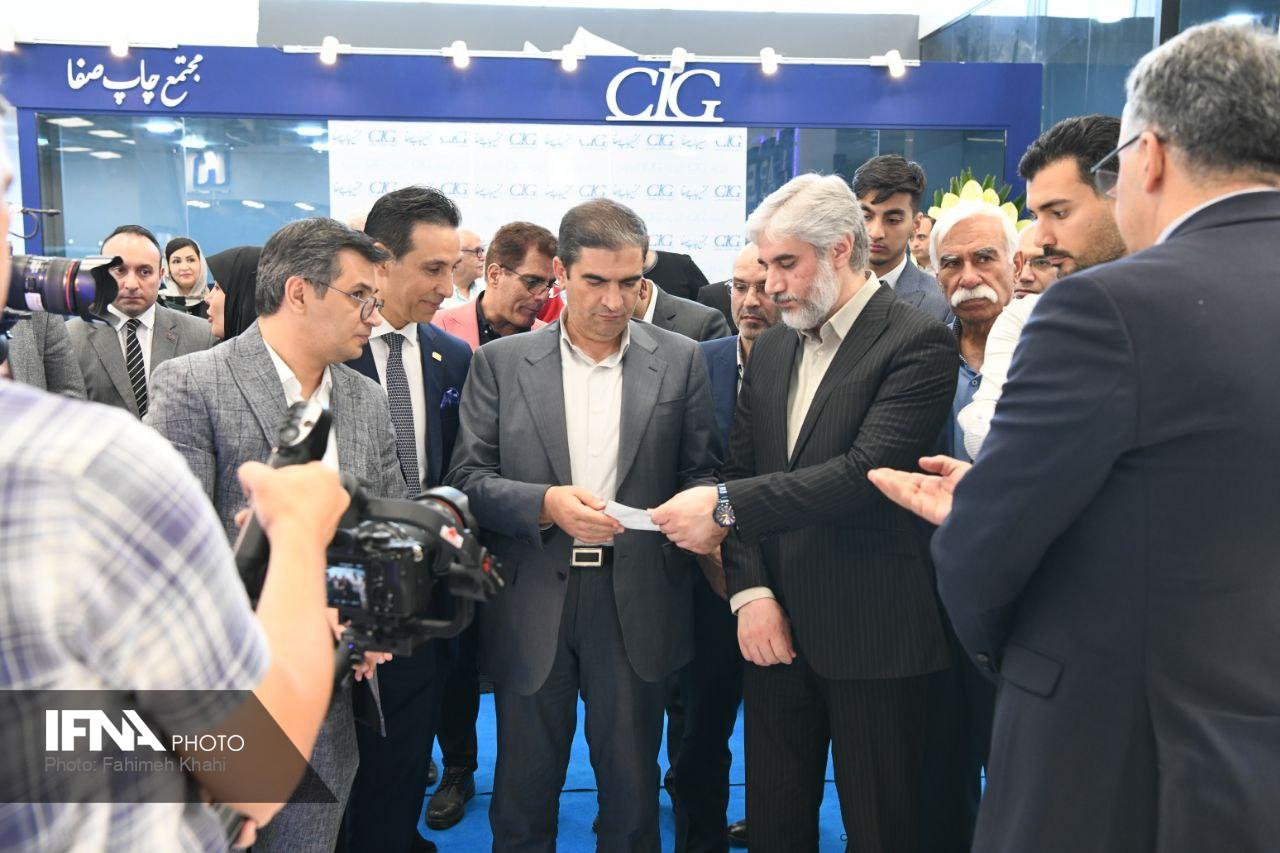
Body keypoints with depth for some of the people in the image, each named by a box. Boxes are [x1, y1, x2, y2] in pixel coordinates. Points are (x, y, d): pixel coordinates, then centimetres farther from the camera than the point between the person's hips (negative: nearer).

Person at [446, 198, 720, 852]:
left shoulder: (681, 361, 4)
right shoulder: (500, 362, 3)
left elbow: (702, 474, 6)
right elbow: (468, 479, -1)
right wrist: (545, 503, -18)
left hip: (636, 602, 0)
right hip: (531, 604, 0)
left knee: (632, 792, 13)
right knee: (524, 790, 14)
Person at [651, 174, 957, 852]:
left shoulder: (919, 343, -11)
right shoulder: (770, 349, 11)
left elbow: (867, 473, -23)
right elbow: (739, 471, 8)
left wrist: (727, 507, -24)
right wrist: (749, 591, -5)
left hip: (872, 636, -6)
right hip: (776, 627, 6)